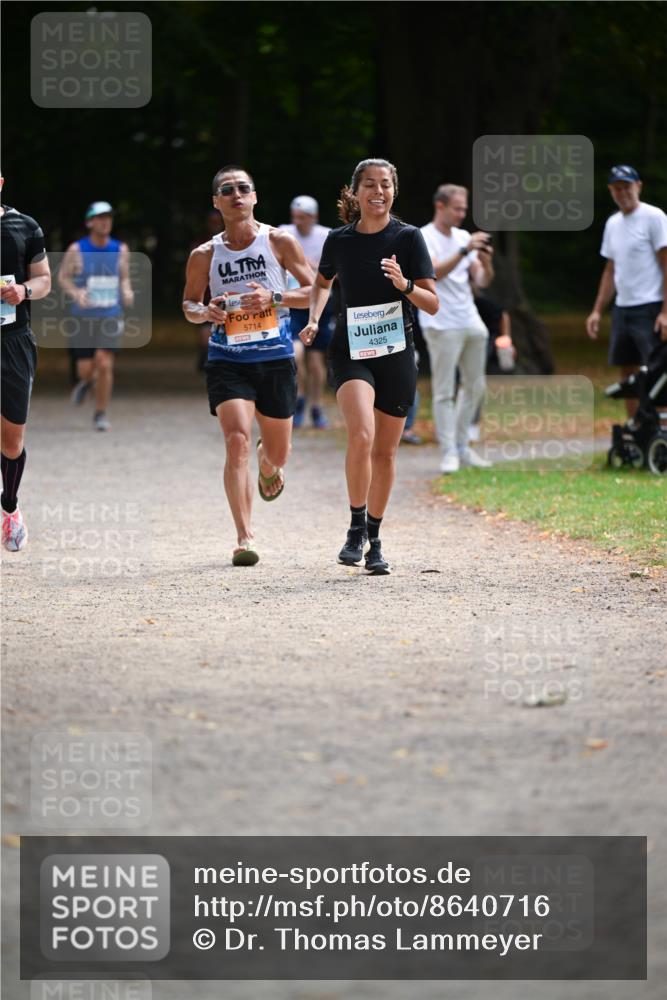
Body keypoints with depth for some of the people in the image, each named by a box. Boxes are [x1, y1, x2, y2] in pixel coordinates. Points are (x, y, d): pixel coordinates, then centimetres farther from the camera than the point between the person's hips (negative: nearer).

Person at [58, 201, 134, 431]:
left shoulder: (120, 249, 1)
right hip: (84, 316, 0)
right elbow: (63, 276, 3)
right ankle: (87, 382, 41)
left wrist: (127, 292, -8)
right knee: (85, 369, 1)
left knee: (104, 364, -14)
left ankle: (101, 414, 0)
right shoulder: (76, 250, -5)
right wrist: (75, 292, -16)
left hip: (111, 316, 0)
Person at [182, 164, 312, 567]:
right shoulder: (204, 255, 1)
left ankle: (267, 462, 52)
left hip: (276, 357, 1)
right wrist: (205, 312, -10)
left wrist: (274, 297, -17)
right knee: (237, 441, -19)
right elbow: (189, 303, 13)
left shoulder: (279, 242, -2)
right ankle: (245, 537, -17)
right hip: (228, 362, -1)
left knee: (278, 454, 11)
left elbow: (314, 290, 0)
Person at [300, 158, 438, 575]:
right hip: (351, 351, -1)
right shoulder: (339, 240, 2)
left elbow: (433, 304, -3)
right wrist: (314, 319, 7)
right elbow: (323, 282, 24)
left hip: (397, 353, 1)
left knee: (385, 451, 8)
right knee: (361, 435, -24)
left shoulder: (408, 237, -3)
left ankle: (374, 541, 24)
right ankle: (356, 527, -8)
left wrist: (404, 284, -21)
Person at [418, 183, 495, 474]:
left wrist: (485, 262, -10)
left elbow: (482, 281, 11)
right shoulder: (423, 238, -5)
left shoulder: (464, 237, 14)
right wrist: (465, 250, -27)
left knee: (475, 386, 11)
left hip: (471, 323, 7)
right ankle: (449, 453, -5)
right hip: (442, 326, -7)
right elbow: (435, 272, -22)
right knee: (444, 392, -6)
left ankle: (462, 445, 21)